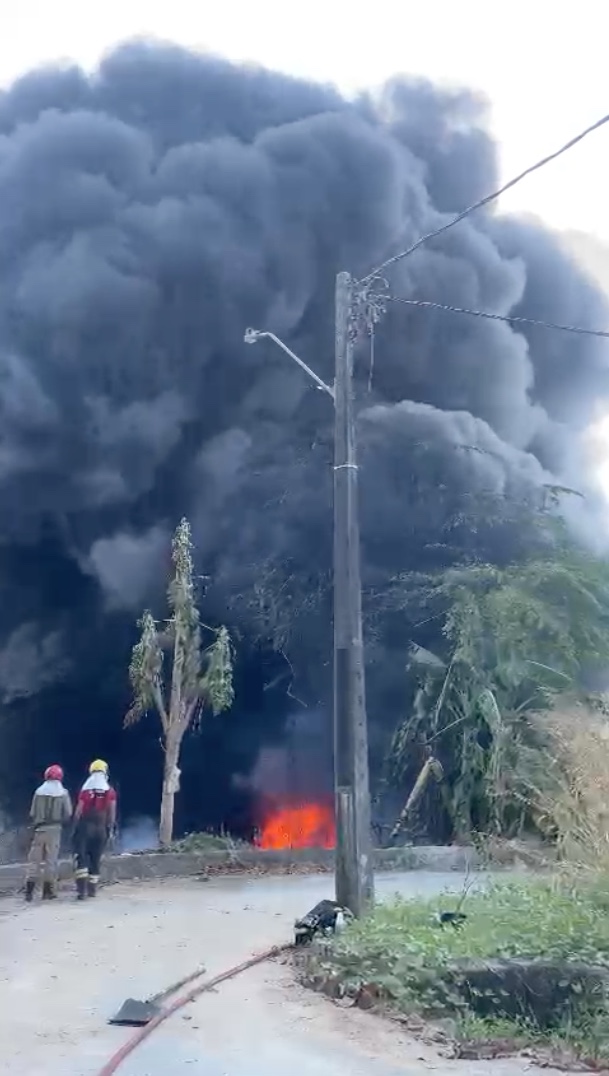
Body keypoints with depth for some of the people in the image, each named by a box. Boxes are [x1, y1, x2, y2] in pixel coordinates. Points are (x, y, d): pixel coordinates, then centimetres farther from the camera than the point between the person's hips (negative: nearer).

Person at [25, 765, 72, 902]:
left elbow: (32, 813, 2)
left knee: (34, 859, 6)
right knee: (51, 859, 5)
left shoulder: (39, 791, 0)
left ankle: (29, 889, 0)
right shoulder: (63, 793, -4)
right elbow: (68, 814, -3)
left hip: (39, 829, 1)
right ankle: (48, 891, 7)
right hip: (54, 829, -1)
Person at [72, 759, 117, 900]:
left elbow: (79, 810, -4)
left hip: (85, 826, -2)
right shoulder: (110, 791, -1)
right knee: (96, 858, 13)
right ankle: (92, 888, 18)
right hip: (101, 828, 2)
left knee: (81, 857, 0)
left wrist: (75, 826, 4)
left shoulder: (85, 789, -5)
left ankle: (82, 888, -12)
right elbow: (112, 812, -1)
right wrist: (110, 828, 8)